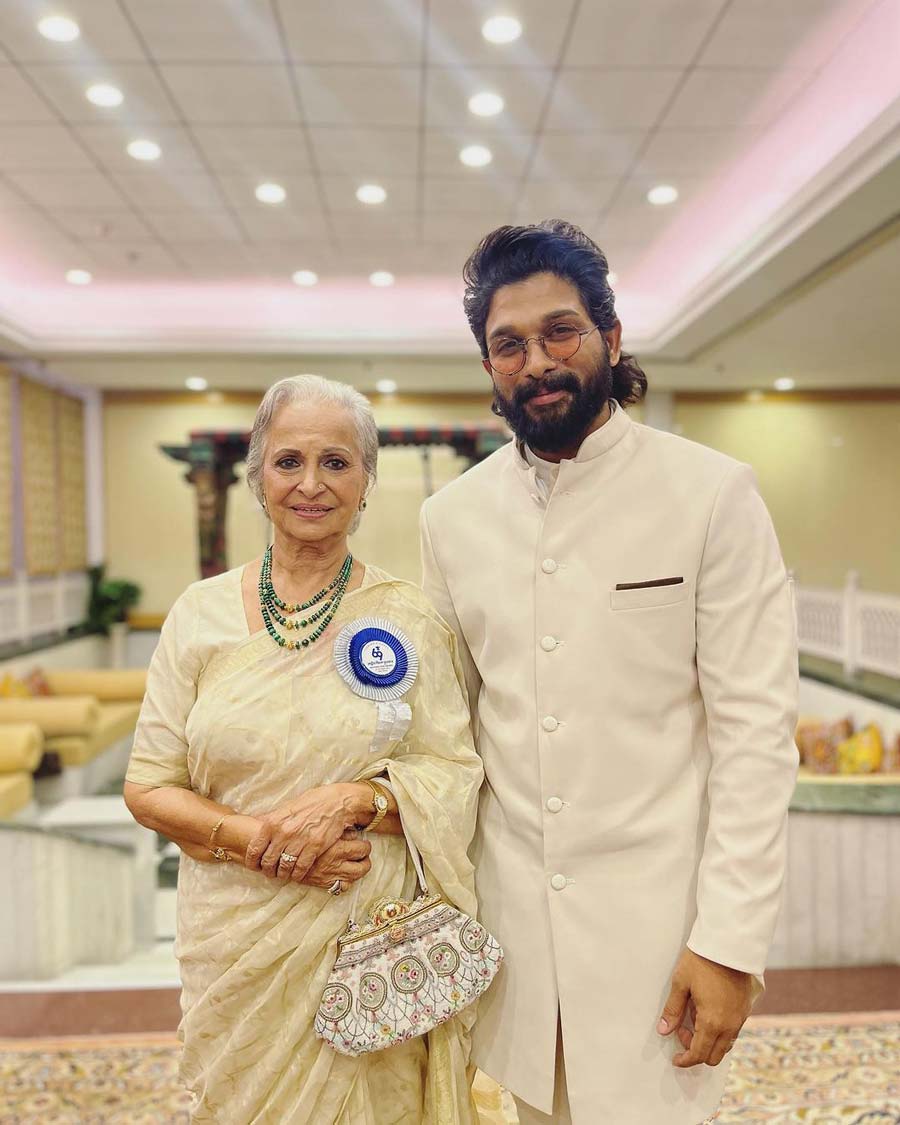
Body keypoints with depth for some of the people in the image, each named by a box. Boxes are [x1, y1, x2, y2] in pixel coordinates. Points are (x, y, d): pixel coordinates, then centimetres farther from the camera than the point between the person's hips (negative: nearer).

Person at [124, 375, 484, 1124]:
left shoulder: (408, 616, -6)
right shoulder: (201, 613, -2)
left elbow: (456, 773, -5)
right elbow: (149, 786, -1)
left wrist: (356, 799, -22)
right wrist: (252, 837, -17)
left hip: (372, 939, -1)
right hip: (237, 943, 2)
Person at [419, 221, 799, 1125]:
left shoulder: (713, 494, -10)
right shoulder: (452, 516, 1)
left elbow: (756, 730, -11)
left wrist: (732, 941, -12)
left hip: (655, 913, -3)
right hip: (512, 911, 4)